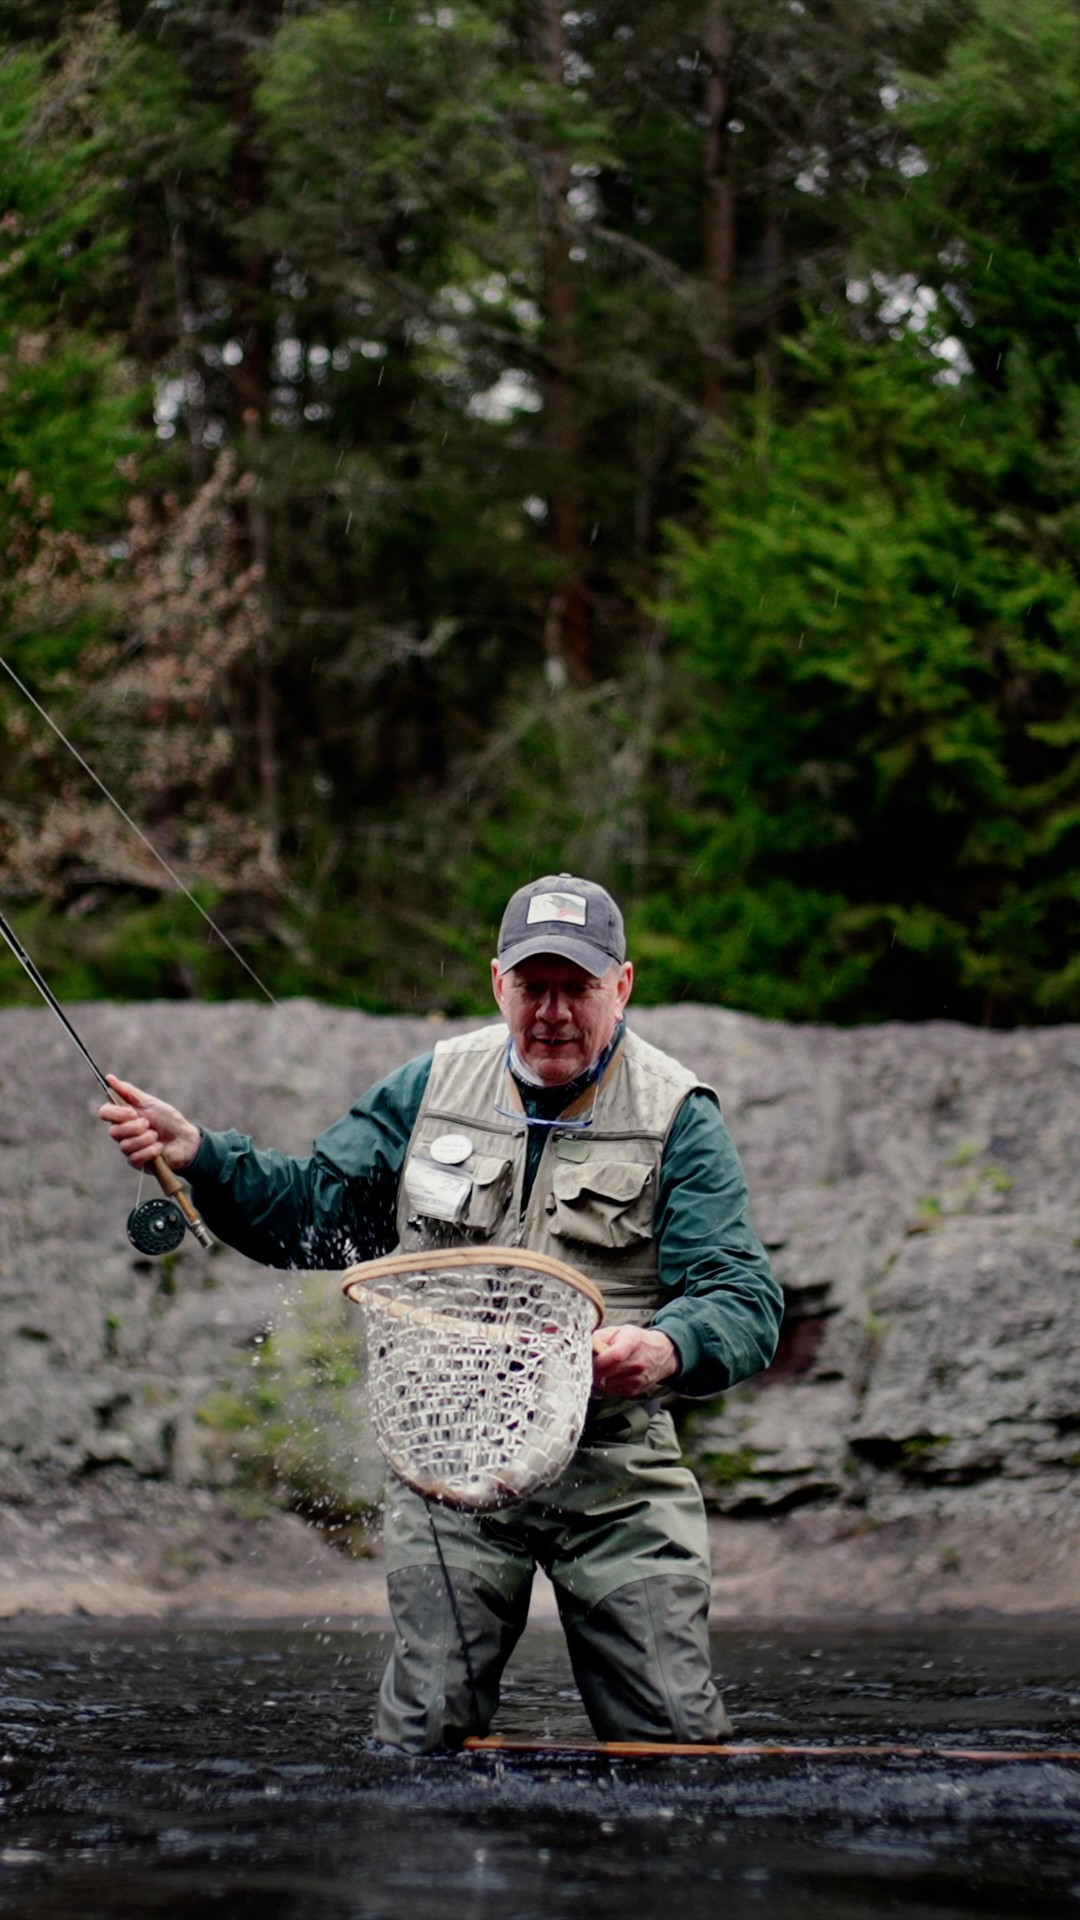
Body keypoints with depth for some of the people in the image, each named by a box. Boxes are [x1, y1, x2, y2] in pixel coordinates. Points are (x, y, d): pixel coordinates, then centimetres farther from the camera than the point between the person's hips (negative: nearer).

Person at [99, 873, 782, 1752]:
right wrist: (198, 1156, 0)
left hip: (617, 1477, -2)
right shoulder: (433, 1087, 9)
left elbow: (747, 1299, -10)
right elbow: (315, 1209, 16)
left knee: (678, 1740, -4)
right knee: (423, 1736, -3)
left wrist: (668, 1348, -33)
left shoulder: (677, 1118, -2)